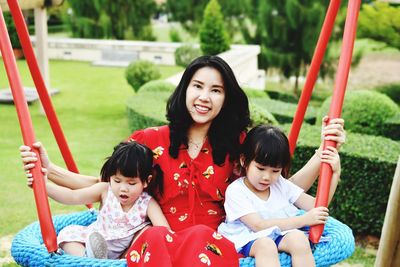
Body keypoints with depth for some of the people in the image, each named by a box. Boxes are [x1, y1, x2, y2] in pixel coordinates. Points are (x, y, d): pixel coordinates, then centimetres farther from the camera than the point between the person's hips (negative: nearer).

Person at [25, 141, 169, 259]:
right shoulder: (105, 190, -10)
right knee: (69, 233, -18)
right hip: (92, 242, 3)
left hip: (121, 255, -2)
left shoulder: (147, 204, -16)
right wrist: (44, 185, -28)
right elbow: (73, 197, -16)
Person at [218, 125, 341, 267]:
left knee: (298, 238, -27)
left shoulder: (280, 184, 10)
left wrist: (335, 173, -2)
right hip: (248, 242, -4)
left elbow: (316, 206, 9)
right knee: (265, 244, -36)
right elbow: (259, 226, -17)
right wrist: (304, 220, -18)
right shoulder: (235, 191, -7)